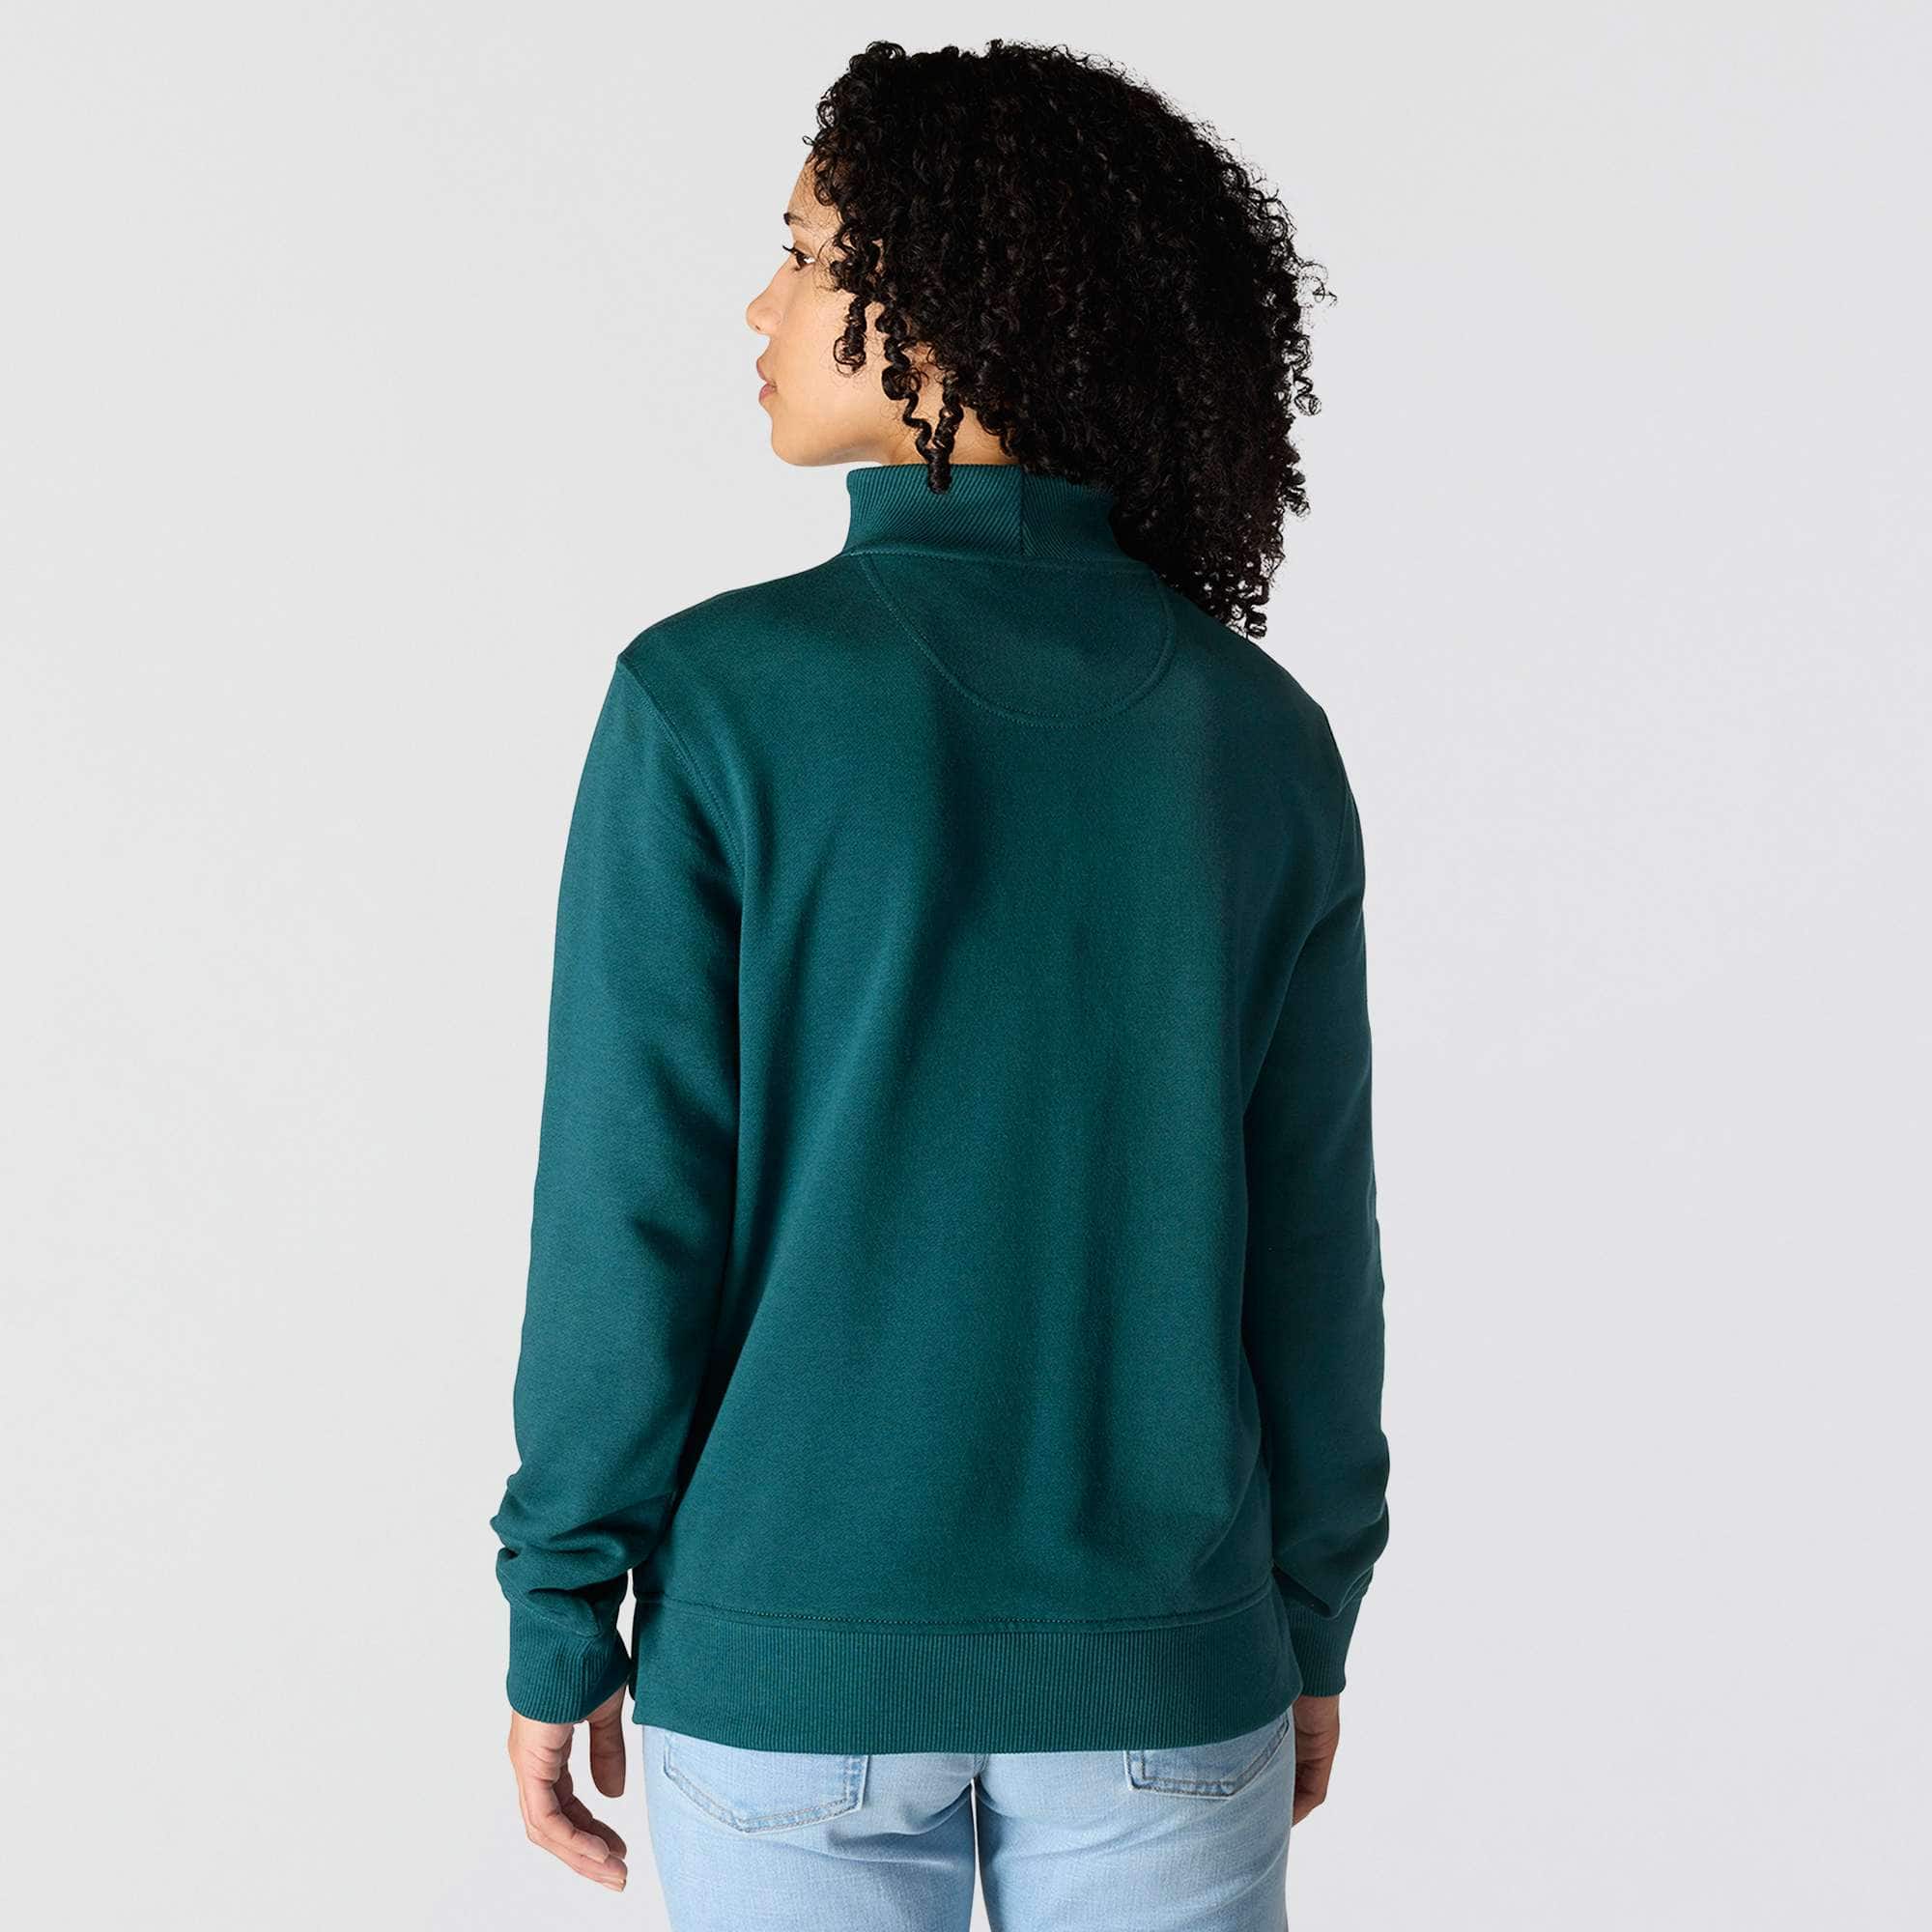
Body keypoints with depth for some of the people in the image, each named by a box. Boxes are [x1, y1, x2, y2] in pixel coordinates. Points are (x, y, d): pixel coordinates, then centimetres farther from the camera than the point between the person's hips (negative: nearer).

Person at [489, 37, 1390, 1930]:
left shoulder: (713, 698, -14)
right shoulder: (1262, 732, -4)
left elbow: (628, 1211, -13)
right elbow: (1309, 1237, 0)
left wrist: (559, 1631, -1)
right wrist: (1312, 1625, 12)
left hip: (793, 1653, -2)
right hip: (1159, 1666, 2)